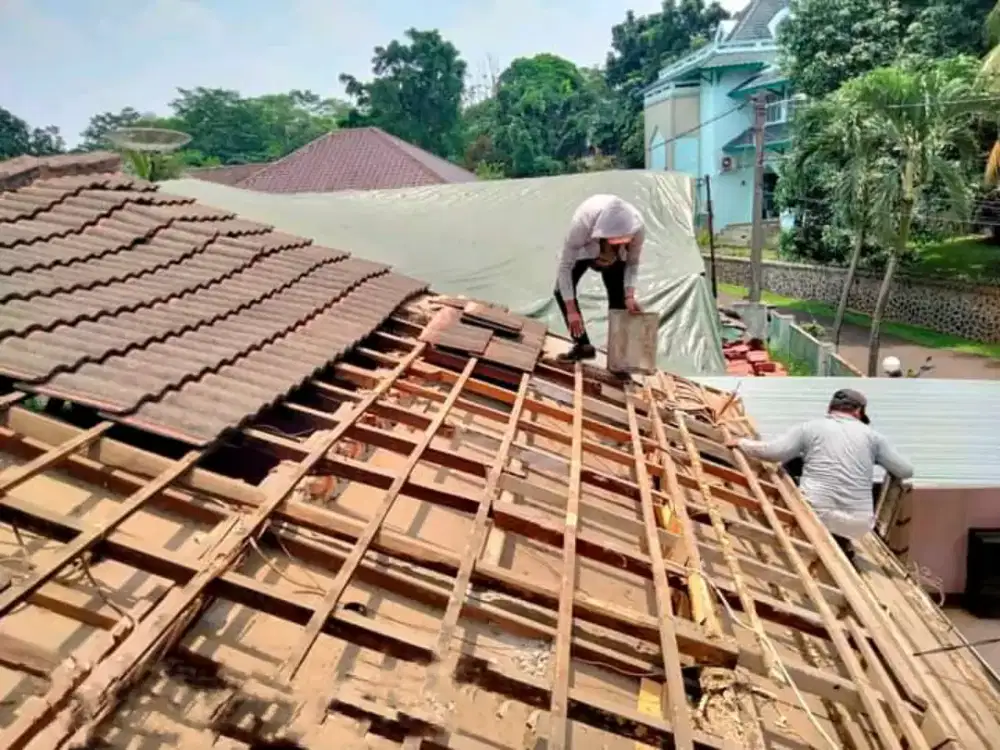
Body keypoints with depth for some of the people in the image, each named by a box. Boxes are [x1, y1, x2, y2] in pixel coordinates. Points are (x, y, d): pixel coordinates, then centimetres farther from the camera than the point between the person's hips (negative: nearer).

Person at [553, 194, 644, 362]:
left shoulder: (637, 227, -39)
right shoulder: (582, 223, -46)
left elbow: (632, 263, -19)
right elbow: (565, 266, -38)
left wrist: (629, 296, -32)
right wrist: (571, 311, -38)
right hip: (582, 250, -1)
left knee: (619, 297, -9)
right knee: (562, 291, -14)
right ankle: (582, 345, -3)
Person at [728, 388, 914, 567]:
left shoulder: (811, 427, 8)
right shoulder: (871, 435, 15)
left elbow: (773, 452, -2)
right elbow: (906, 471, 17)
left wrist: (741, 443, 15)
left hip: (816, 510, -2)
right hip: (858, 521, 3)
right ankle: (842, 542, 8)